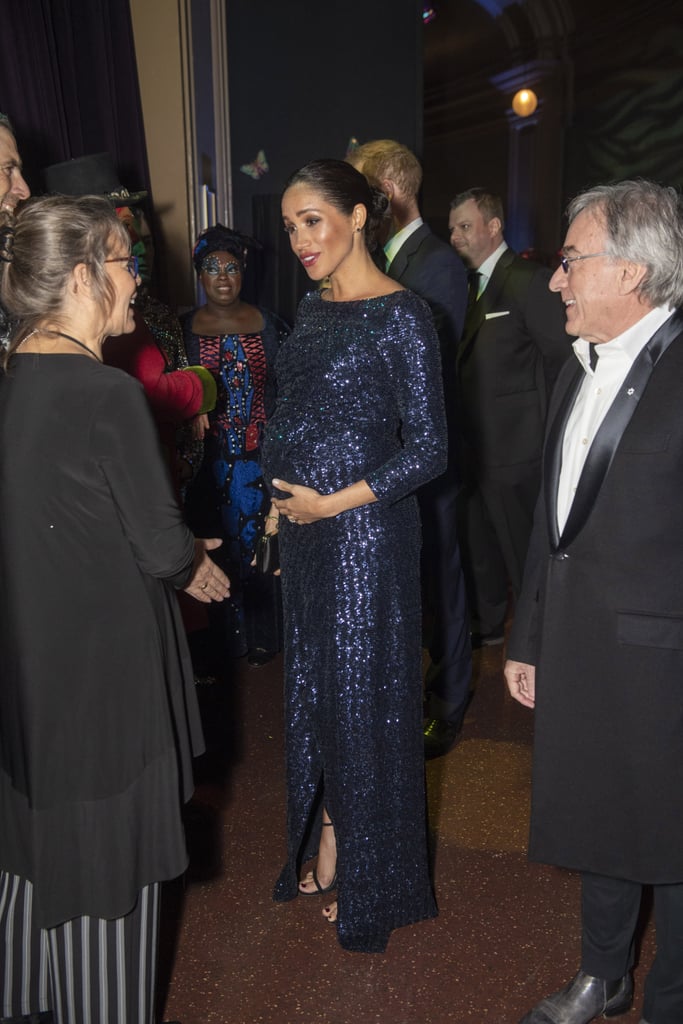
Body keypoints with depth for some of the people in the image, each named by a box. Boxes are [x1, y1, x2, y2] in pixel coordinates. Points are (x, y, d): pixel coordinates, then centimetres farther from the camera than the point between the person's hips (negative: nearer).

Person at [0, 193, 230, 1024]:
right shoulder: (108, 393, -22)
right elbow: (161, 543, -18)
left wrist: (176, 550, 11)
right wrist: (198, 567, 4)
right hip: (105, 654, -7)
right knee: (106, 845, 12)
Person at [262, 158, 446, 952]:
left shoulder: (400, 315, -13)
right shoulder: (313, 307, 9)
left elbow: (427, 447, -15)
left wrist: (334, 502, -16)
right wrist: (283, 499, 9)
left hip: (364, 530, -7)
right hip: (303, 529, 8)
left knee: (362, 694, 6)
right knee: (313, 688, 16)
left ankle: (369, 880, 27)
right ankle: (324, 849, 36)